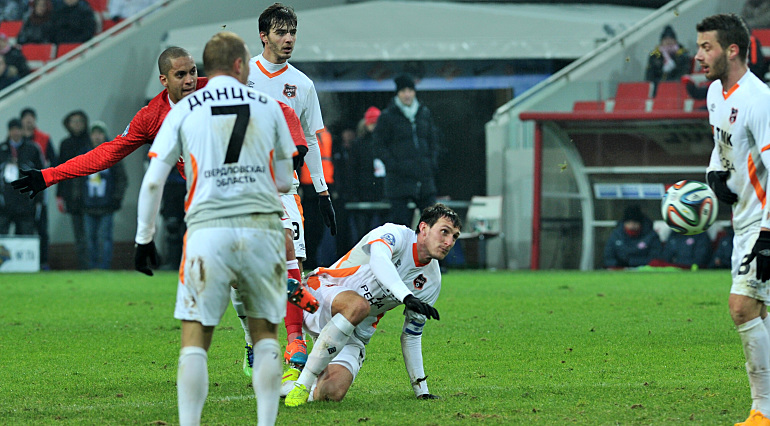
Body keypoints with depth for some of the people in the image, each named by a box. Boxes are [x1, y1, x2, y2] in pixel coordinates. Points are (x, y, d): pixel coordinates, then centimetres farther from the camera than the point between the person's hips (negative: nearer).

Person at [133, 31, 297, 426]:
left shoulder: (183, 110, 7)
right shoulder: (268, 106, 11)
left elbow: (153, 181, 4)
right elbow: (284, 180, 17)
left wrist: (144, 238, 13)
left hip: (207, 230, -1)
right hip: (261, 227, 1)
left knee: (195, 338, 1)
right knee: (265, 334, 12)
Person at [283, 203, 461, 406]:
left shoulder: (432, 281, 5)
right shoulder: (395, 235, -14)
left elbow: (411, 336, 15)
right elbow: (379, 261, -39)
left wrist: (421, 389, 14)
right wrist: (407, 297, -53)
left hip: (356, 334, 6)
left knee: (333, 392, -22)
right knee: (358, 305, -41)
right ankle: (303, 381, -32)